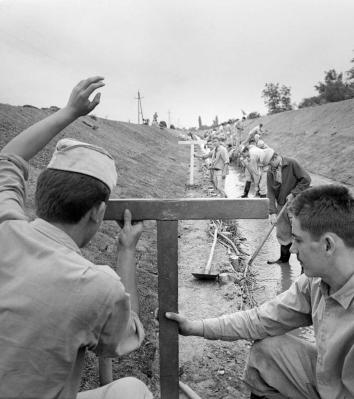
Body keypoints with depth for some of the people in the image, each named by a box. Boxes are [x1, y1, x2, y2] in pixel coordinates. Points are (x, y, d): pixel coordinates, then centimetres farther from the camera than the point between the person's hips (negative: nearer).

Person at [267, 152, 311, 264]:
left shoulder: (292, 164, -13)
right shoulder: (270, 172, 1)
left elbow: (306, 179, -13)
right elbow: (270, 193, -2)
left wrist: (293, 193, -16)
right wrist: (272, 212, -10)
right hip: (281, 205, 5)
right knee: (282, 233, 12)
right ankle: (284, 258, 28)